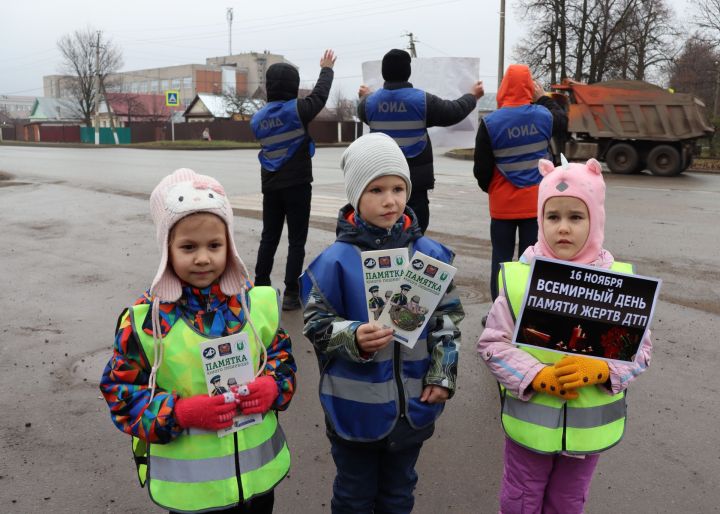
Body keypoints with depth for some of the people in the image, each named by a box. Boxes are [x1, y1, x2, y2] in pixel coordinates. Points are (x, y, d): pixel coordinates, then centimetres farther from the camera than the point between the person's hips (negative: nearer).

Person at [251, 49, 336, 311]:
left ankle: (260, 288, 20)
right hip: (297, 185, -5)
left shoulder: (257, 118, 5)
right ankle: (291, 294, 1)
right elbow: (320, 95, 6)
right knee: (296, 241, 1)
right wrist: (326, 69, 22)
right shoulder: (297, 109, -10)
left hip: (270, 186, 5)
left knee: (269, 238, 14)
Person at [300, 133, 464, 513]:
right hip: (356, 405, -3)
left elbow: (448, 317, 4)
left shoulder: (430, 254, -5)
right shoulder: (336, 260, -15)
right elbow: (316, 323, -9)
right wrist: (353, 339, -27)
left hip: (413, 403, 3)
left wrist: (443, 375, -1)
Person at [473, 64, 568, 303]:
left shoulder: (490, 122, -11)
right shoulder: (543, 116, -4)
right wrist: (543, 97, 27)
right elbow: (562, 121, 22)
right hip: (536, 202, 2)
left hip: (503, 203, -1)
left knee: (501, 258, 9)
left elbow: (482, 169, -7)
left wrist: (489, 189, 13)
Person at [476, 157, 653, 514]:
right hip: (530, 421, -1)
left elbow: (640, 348, -4)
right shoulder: (518, 278, -14)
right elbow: (492, 343, -10)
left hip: (590, 426, 2)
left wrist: (601, 370, -21)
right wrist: (536, 376, -22)